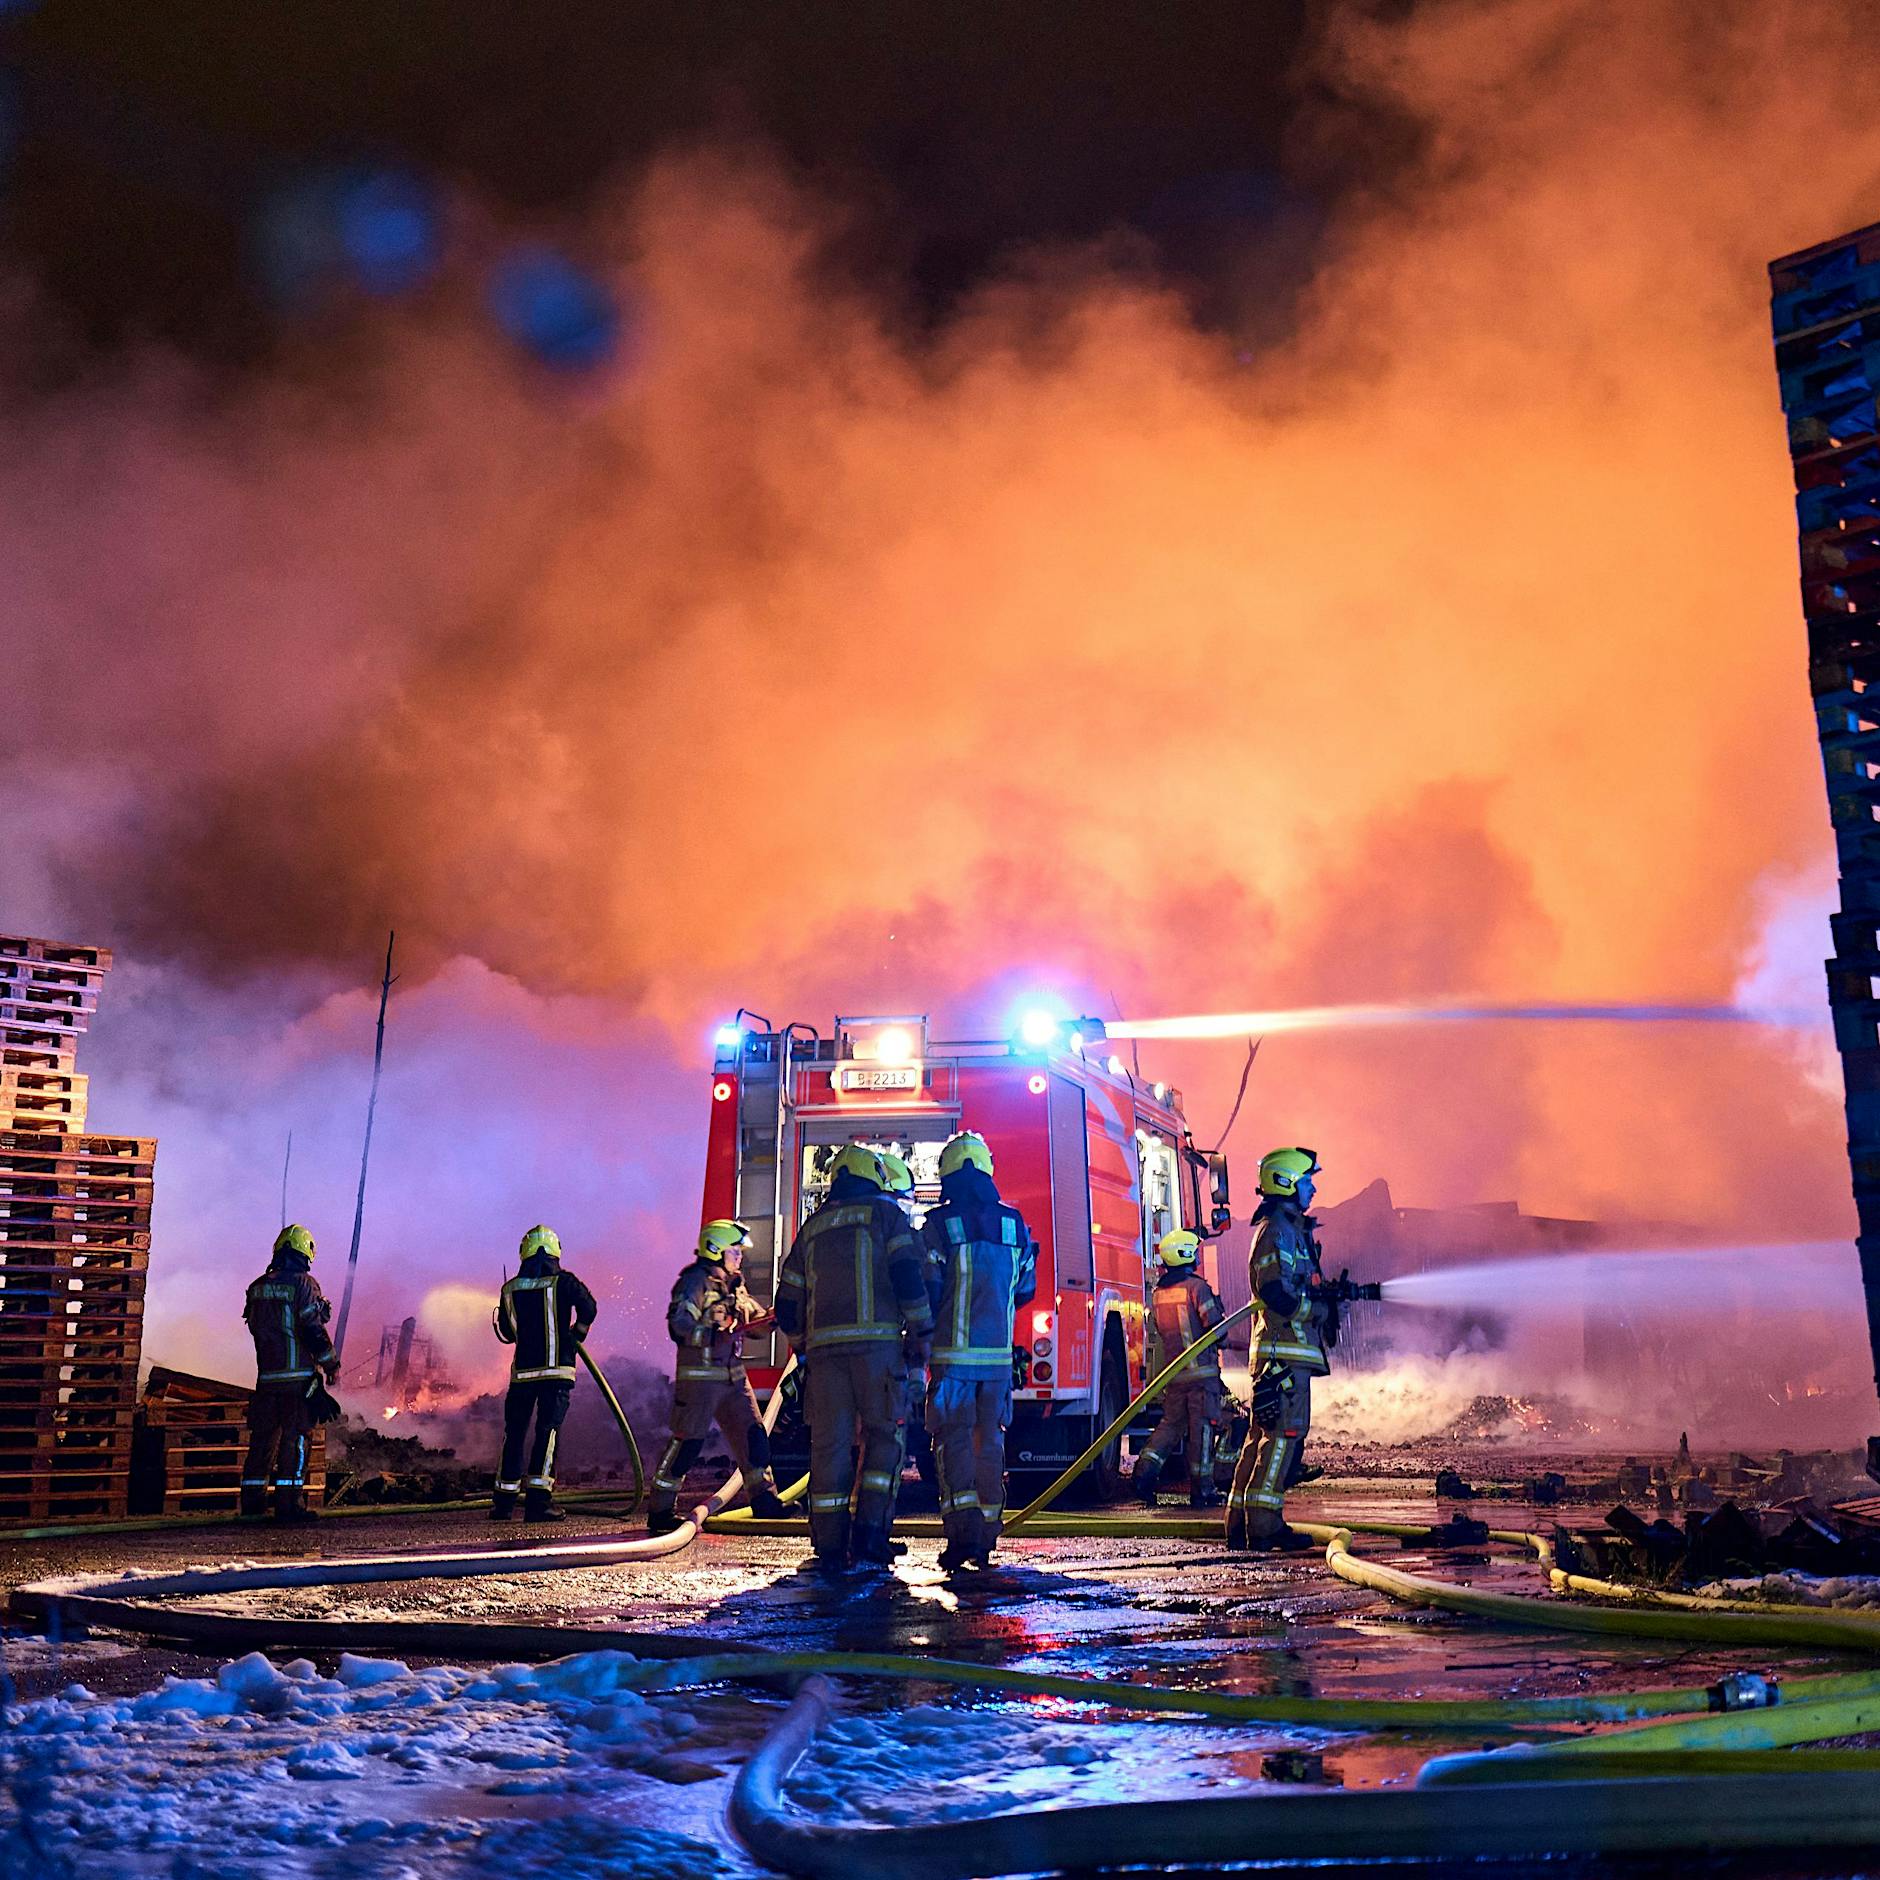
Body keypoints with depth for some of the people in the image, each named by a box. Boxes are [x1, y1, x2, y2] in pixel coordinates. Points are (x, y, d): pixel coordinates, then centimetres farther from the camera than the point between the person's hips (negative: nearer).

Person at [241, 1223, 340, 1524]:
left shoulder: (258, 1287, 10)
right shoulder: (303, 1284, -10)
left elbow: (255, 1328, 18)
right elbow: (313, 1330, -14)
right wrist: (331, 1363, -3)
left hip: (266, 1375, 6)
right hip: (298, 1375, -6)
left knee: (263, 1435, 13)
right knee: (295, 1436, -3)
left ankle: (253, 1501, 17)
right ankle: (289, 1503, -5)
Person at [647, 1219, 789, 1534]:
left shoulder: (735, 1285, 18)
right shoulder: (695, 1282, -9)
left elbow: (755, 1318, 25)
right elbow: (679, 1322, -21)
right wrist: (713, 1335, -34)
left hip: (733, 1377, 8)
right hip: (700, 1375, -8)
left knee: (753, 1435, 8)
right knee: (687, 1441, -6)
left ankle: (764, 1499, 18)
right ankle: (660, 1511, 1)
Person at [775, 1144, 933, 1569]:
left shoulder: (813, 1227, 20)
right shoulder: (886, 1215, 8)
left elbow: (787, 1301, 19)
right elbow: (909, 1278, -5)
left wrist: (803, 1345, 31)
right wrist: (921, 1335, 0)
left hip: (824, 1344, 4)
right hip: (877, 1342, -3)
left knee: (829, 1442, 4)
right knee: (882, 1437, 4)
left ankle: (830, 1545, 4)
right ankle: (870, 1534, -7)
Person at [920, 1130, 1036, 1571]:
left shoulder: (938, 1225, -6)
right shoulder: (1014, 1224, 7)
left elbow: (927, 1292, -8)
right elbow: (1025, 1291, 15)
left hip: (954, 1353, -3)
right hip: (1000, 1354, 3)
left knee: (953, 1440, 2)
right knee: (990, 1442, 11)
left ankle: (963, 1532, -11)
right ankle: (986, 1539, 13)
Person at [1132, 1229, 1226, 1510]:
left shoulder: (1158, 1293, 8)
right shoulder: (1197, 1286, -11)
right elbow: (1214, 1324, -14)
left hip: (1172, 1371, 6)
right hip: (1202, 1370, -6)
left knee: (1171, 1423, 14)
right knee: (1201, 1428, 0)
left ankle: (1146, 1469, -3)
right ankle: (1201, 1489, 3)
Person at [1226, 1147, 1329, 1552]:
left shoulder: (1291, 1229, 22)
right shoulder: (1277, 1230, -11)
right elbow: (1275, 1290, -22)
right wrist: (1321, 1309, -13)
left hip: (1284, 1350, 11)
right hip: (1286, 1351, -11)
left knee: (1264, 1435, 11)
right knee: (1284, 1433, -11)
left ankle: (1241, 1523, 15)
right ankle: (1264, 1527, -12)